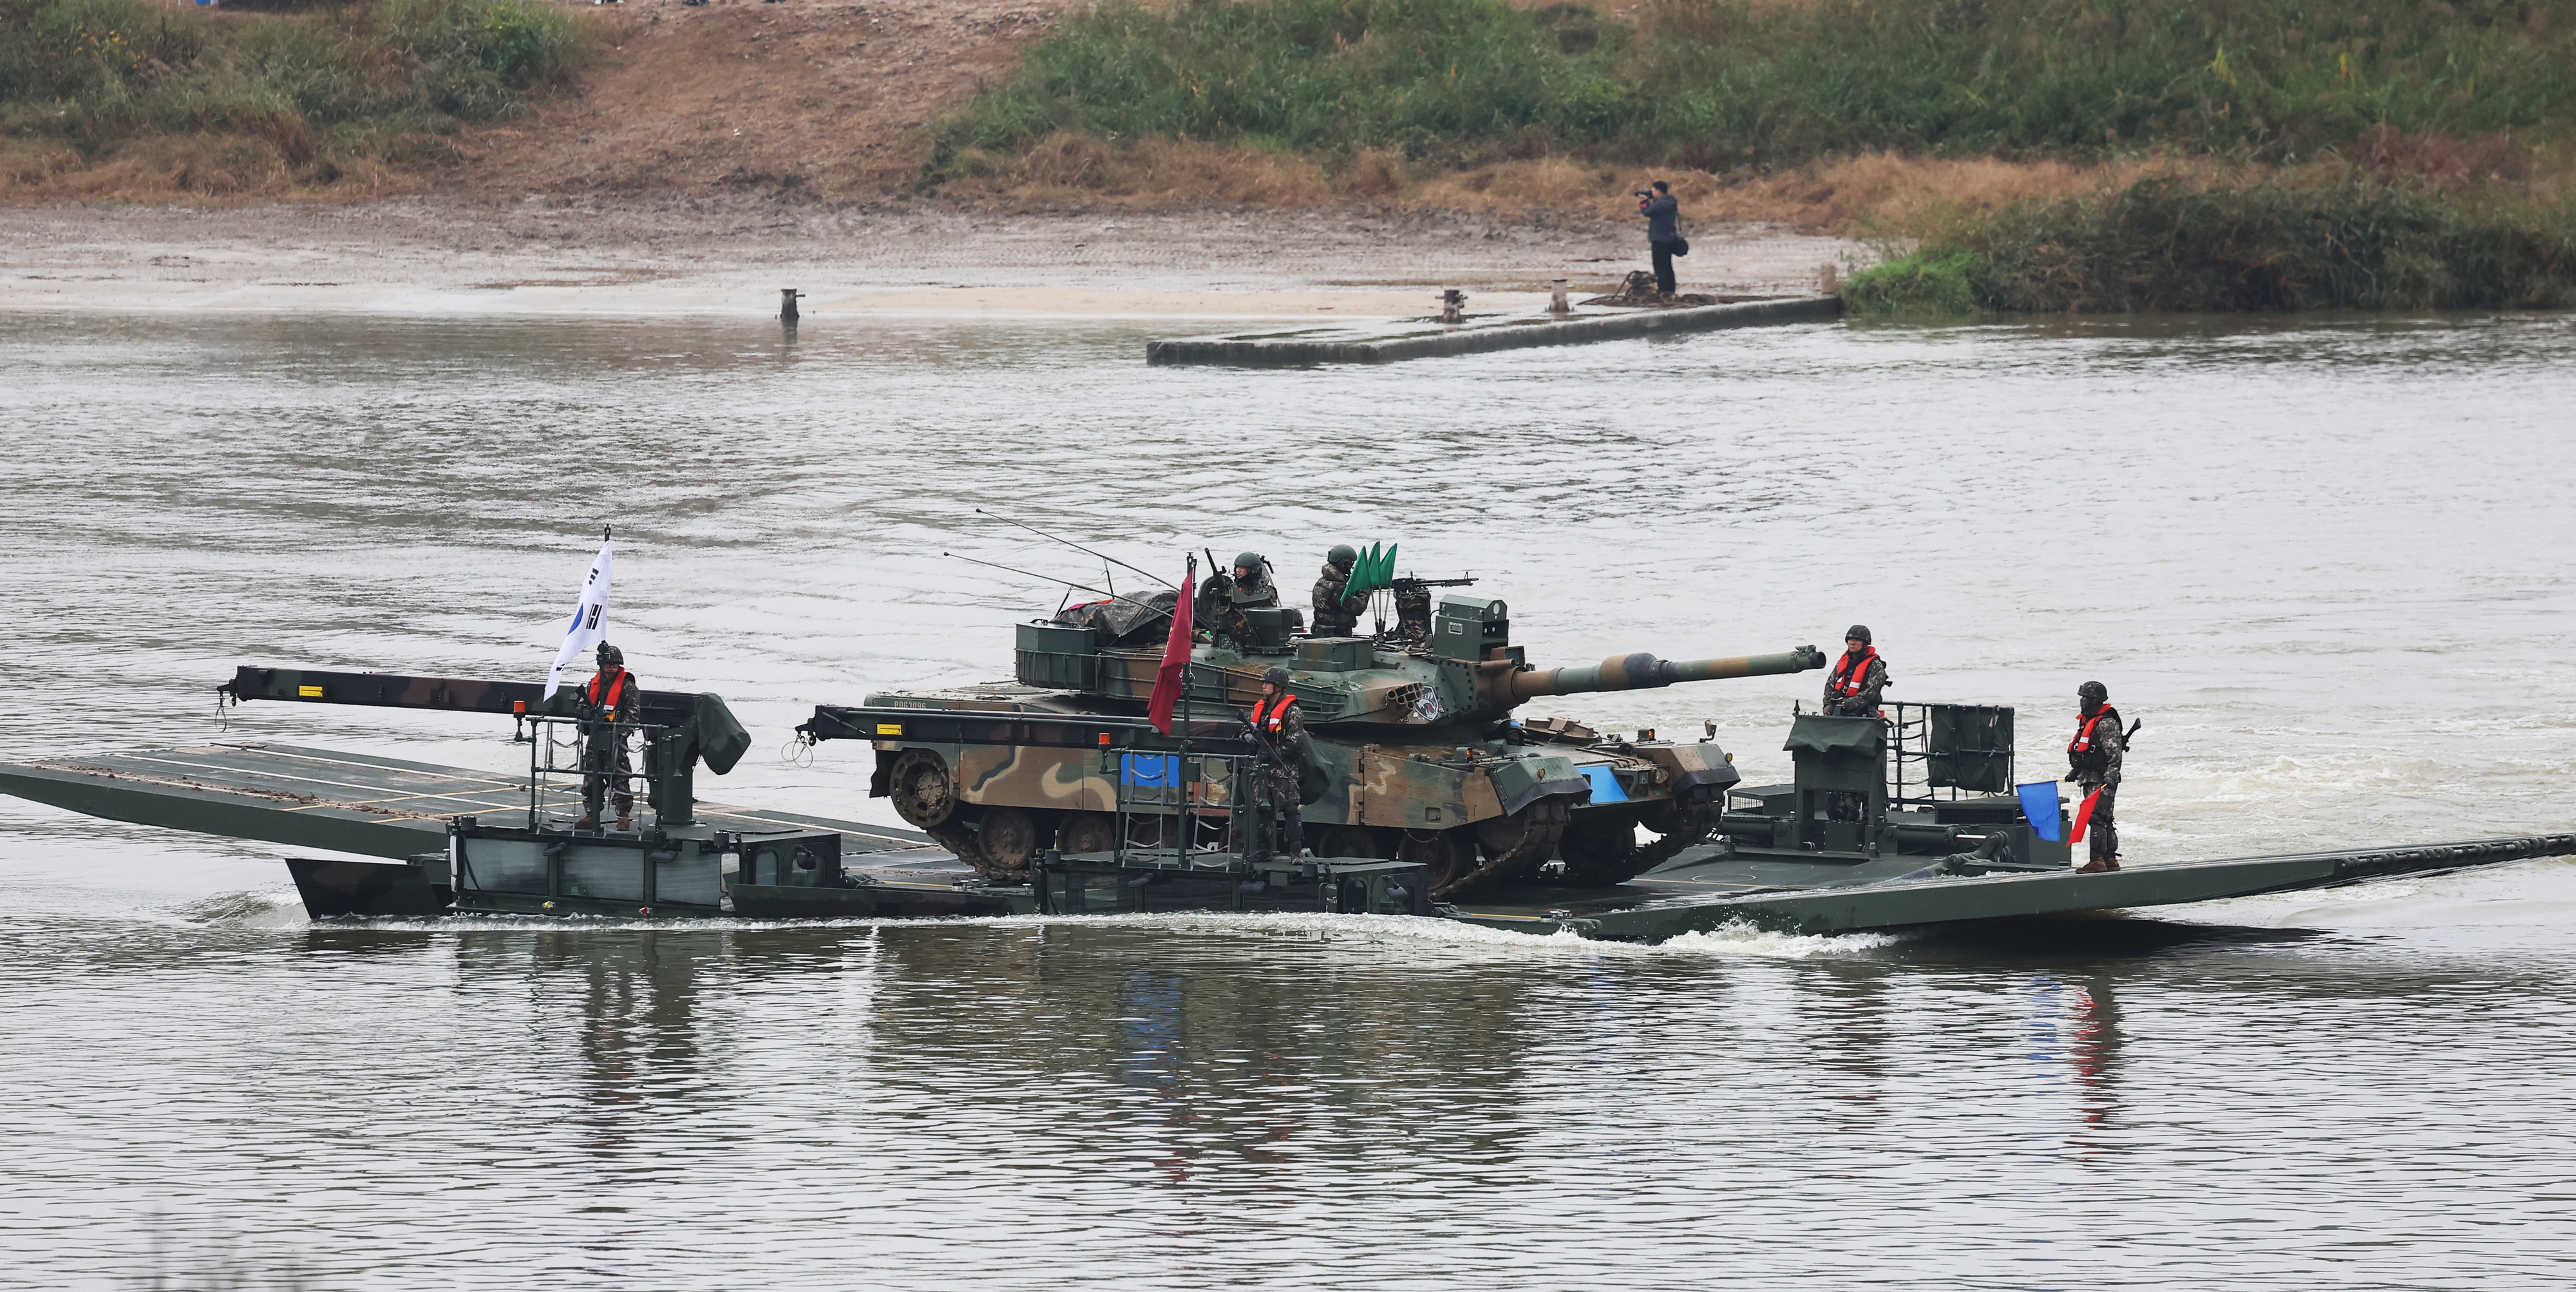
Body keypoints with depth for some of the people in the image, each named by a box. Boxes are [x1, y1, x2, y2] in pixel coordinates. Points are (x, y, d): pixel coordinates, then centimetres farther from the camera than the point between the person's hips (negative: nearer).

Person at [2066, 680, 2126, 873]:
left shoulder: (2106, 723, -13)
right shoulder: (2088, 721, 19)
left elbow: (2115, 752, -20)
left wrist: (2111, 775, -28)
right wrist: (2075, 771, 32)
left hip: (2102, 781, -10)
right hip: (2090, 779, 10)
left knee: (2097, 818, -15)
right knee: (2104, 820, 13)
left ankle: (2097, 861, -18)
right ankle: (2110, 859, 18)